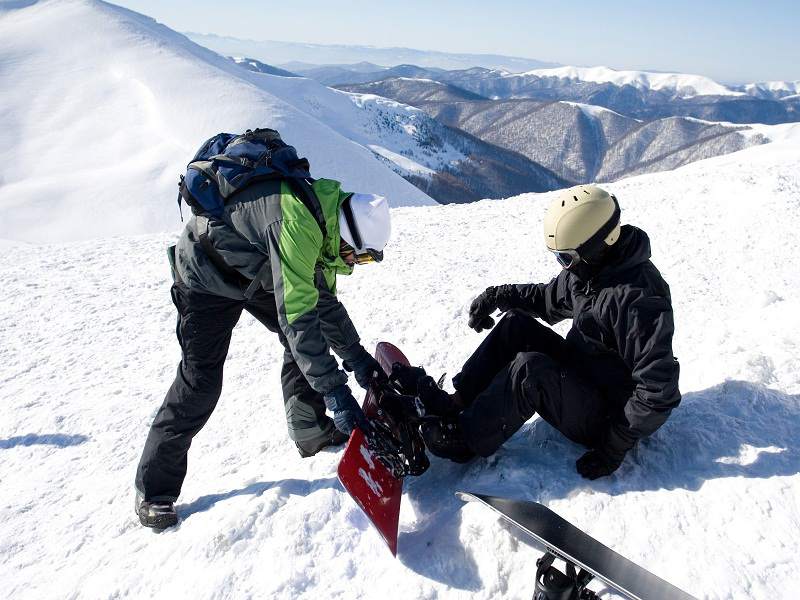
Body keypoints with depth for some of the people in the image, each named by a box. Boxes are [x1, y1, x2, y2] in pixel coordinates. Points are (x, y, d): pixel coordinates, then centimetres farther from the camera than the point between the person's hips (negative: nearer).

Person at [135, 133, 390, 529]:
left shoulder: (326, 220, -8)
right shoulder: (295, 225, -38)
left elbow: (321, 299, 2)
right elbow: (296, 315, -40)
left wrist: (355, 356, -1)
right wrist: (335, 391, -37)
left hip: (254, 272, 9)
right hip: (207, 277, -8)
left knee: (306, 342, 5)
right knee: (200, 381, -10)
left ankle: (311, 432, 20)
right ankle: (155, 490, 3)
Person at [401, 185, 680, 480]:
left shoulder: (637, 299, -30)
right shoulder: (588, 268, -2)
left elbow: (658, 389, -29)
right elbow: (549, 298, 18)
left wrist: (617, 446, -26)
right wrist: (498, 296, 2)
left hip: (606, 418, -9)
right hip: (580, 375, 9)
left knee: (529, 369, -31)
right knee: (515, 324, -2)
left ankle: (463, 439, -13)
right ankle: (457, 402, -4)